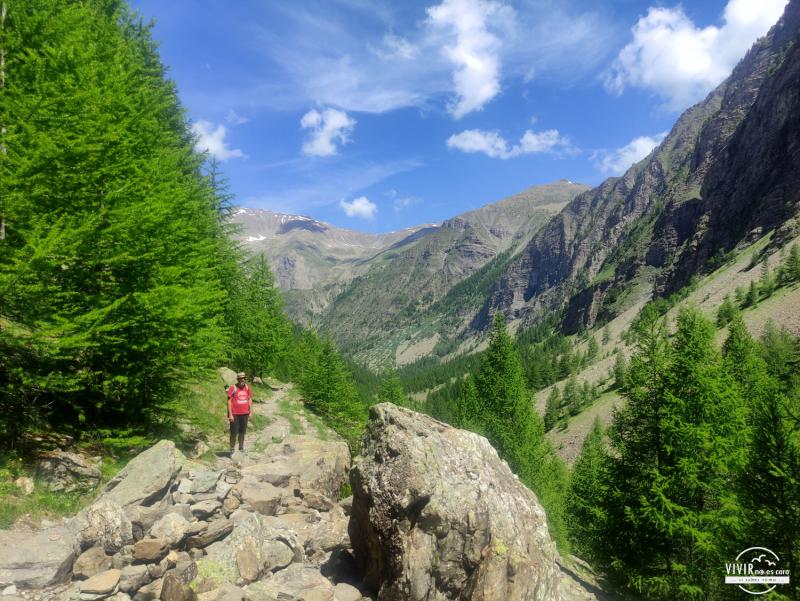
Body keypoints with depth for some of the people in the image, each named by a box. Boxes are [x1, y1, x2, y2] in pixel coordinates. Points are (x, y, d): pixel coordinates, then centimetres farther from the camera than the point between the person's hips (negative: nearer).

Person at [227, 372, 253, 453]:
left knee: (242, 432, 13)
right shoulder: (233, 388, -9)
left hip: (244, 414, 4)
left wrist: (250, 412, 10)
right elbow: (229, 401, -8)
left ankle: (241, 448, 24)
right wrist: (230, 415, -12)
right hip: (235, 414, -4)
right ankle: (232, 450, 11)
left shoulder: (247, 387, 5)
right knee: (234, 433, 2)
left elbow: (250, 399, 13)